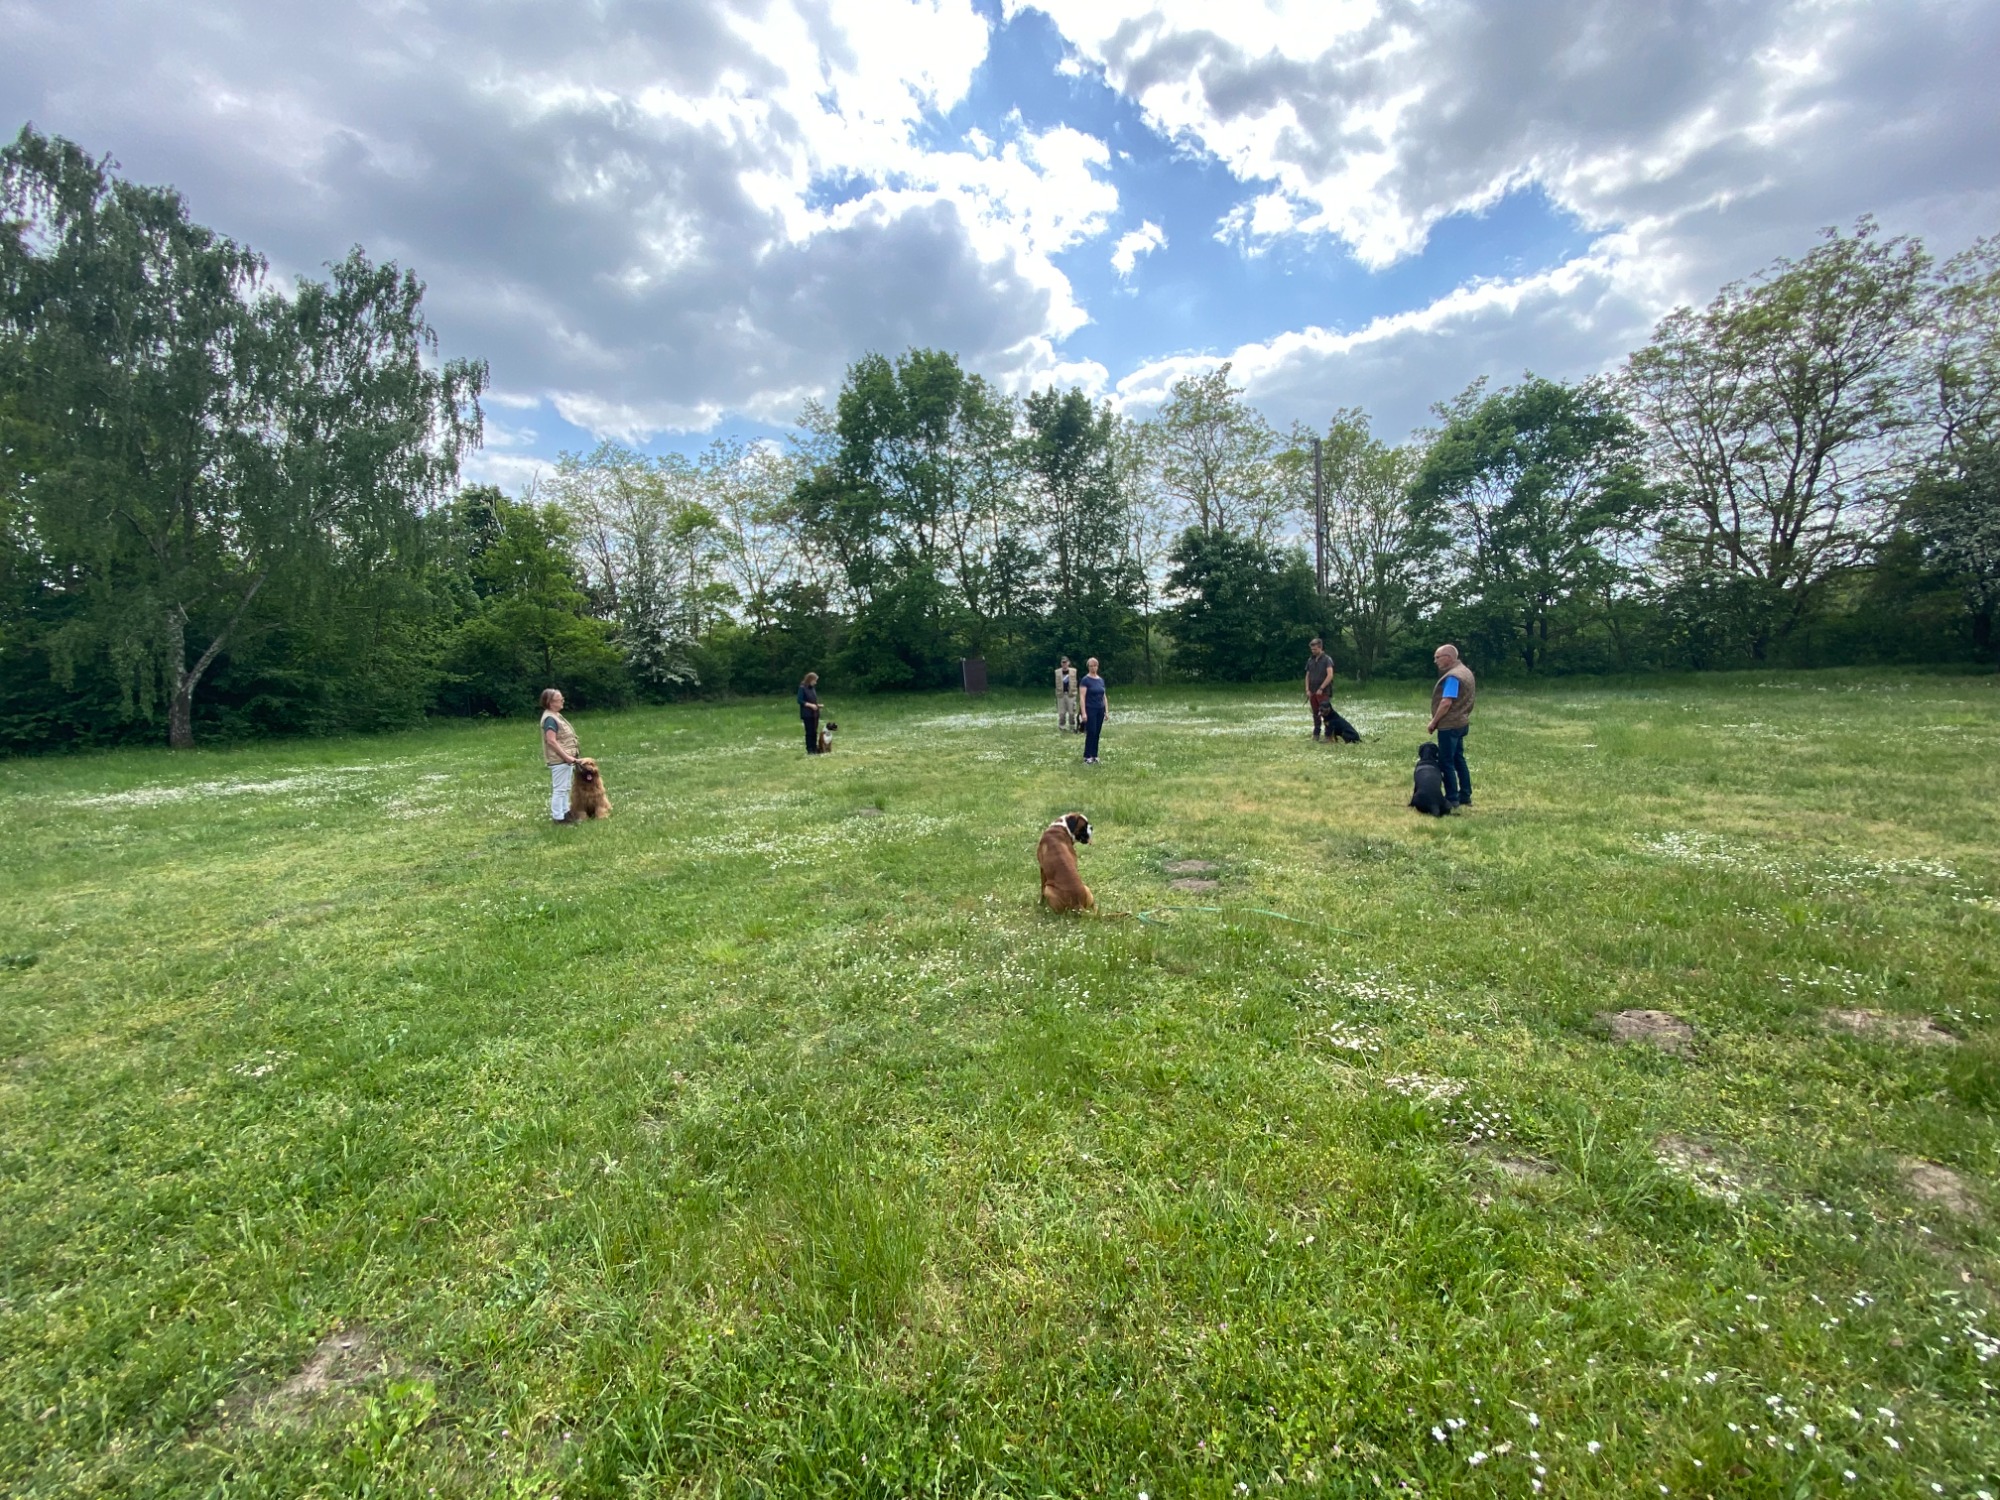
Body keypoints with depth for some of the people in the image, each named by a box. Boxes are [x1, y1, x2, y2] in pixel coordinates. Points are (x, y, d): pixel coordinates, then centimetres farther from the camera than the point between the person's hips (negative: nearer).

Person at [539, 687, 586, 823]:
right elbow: (551, 741, -24)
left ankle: (565, 812, 28)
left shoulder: (556, 715, 13)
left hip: (565, 759, 10)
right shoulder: (550, 718, -17)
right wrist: (566, 757, -22)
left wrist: (570, 756, 17)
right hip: (559, 760, -10)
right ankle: (558, 817, 1)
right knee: (559, 789, -4)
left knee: (565, 788, 18)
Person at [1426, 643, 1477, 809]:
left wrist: (1433, 722, -17)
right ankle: (1465, 796, 22)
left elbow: (1446, 702, -25)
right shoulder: (1465, 671, 13)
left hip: (1449, 725, -10)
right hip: (1461, 723, 10)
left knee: (1446, 762, -4)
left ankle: (1452, 798, -1)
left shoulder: (1452, 676, -19)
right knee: (1458, 760, 16)